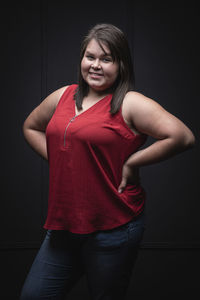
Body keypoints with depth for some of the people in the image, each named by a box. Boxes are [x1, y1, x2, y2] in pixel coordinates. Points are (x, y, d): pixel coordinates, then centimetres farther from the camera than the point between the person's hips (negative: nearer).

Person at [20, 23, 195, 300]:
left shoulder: (130, 104, -11)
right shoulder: (63, 96, 9)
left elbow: (183, 137, -21)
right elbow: (31, 127, 25)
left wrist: (131, 162, -15)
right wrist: (57, 159, 10)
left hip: (113, 229, -6)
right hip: (64, 225, 6)